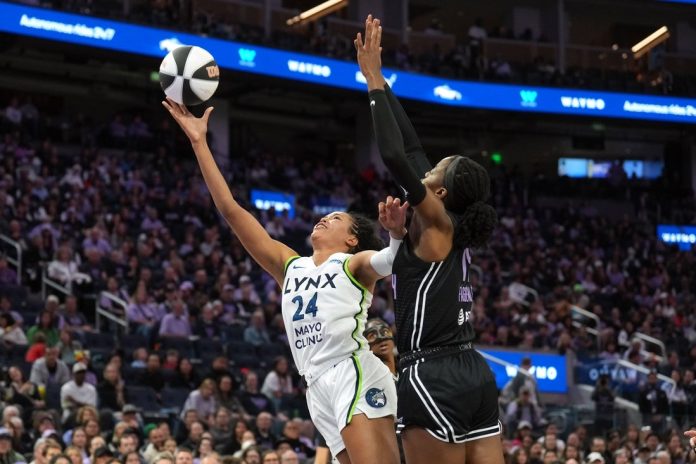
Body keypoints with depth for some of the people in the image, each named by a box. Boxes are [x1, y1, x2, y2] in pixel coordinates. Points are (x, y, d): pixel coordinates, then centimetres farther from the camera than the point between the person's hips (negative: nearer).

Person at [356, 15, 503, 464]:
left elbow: (395, 156, -17)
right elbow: (411, 148, 18)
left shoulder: (438, 223, -5)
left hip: (433, 380, -8)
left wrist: (375, 82, -9)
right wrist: (379, 81, 20)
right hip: (475, 375, 8)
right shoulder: (455, 231, 14)